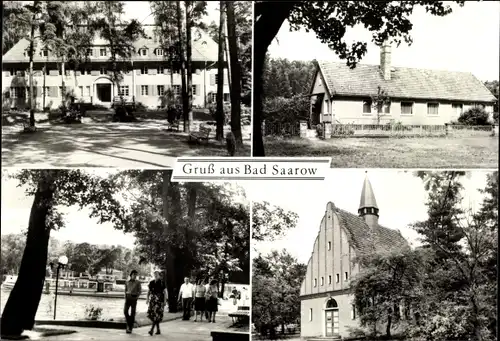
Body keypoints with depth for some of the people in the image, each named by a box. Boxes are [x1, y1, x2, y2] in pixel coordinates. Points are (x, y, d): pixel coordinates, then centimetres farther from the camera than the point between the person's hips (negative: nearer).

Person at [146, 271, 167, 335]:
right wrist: (147, 299, 8)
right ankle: (158, 330, 13)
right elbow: (149, 291, 16)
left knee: (156, 314, -13)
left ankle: (152, 330, -18)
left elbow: (165, 292, -2)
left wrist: (165, 300, -8)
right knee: (152, 314, 3)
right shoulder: (151, 282, 11)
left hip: (159, 300, -5)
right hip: (152, 299, 5)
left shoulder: (162, 283, -2)